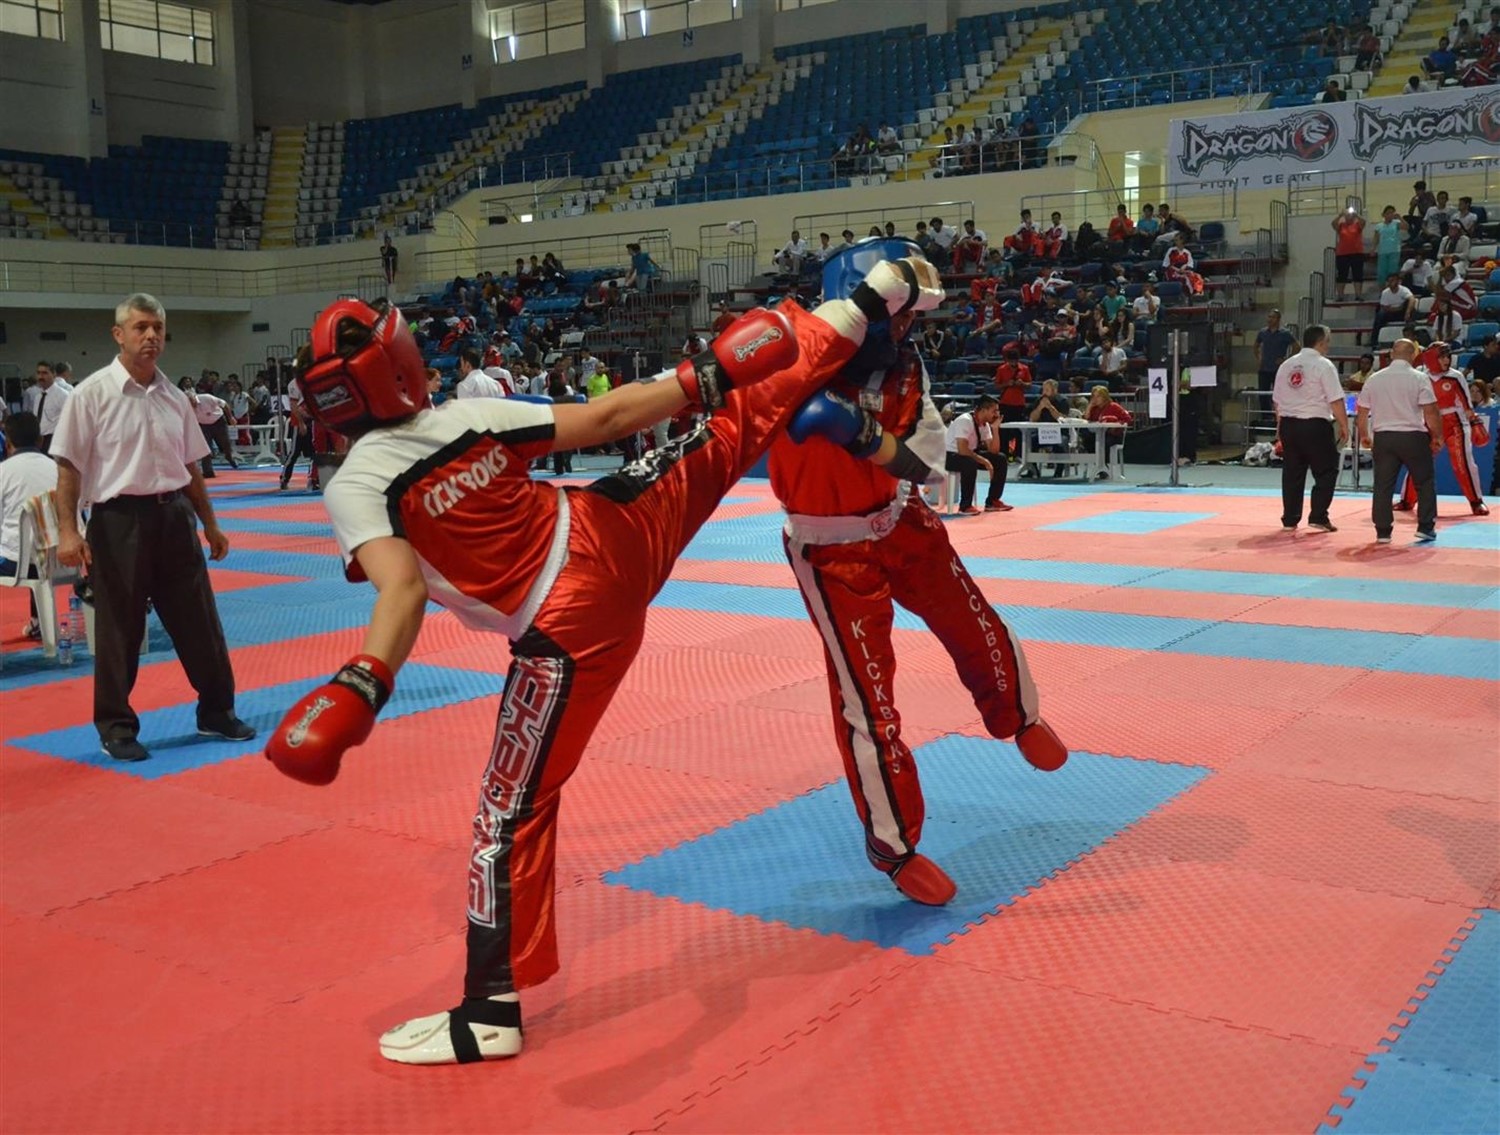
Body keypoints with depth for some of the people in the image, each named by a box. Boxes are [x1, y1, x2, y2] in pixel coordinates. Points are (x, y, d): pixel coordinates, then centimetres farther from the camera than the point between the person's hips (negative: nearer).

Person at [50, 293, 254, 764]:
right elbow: (68, 468, -8)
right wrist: (68, 531, -15)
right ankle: (116, 726, 19)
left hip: (174, 517, 5)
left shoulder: (174, 397, 8)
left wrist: (210, 525, 16)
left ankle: (216, 711, 25)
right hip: (119, 520, -5)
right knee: (119, 629, 4)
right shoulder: (92, 394, -7)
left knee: (199, 620, 10)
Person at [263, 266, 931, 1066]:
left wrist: (362, 685, -41)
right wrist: (701, 376, 12)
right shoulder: (472, 415, -1)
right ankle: (866, 307, 36)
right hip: (617, 534, 5)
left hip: (571, 627, -4)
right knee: (735, 423, 23)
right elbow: (605, 418, 1)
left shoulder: (354, 487, -13)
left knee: (514, 809, 4)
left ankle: (490, 1013, 14)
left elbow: (402, 589, -30)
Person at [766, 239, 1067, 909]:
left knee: (978, 630, 18)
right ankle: (894, 846, 17)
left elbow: (923, 462, -18)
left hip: (900, 526, 6)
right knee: (867, 701, -2)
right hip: (833, 551, -5)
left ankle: (1017, 718, 53)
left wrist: (861, 432, -36)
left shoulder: (903, 367, -9)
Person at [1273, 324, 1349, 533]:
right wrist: (1344, 426, -3)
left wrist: (1281, 427, 24)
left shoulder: (1286, 365, 10)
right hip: (1315, 425, -6)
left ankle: (1290, 519, 14)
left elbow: (1277, 400, 15)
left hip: (1289, 425, 6)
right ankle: (1318, 517, 2)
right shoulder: (1323, 365, -9)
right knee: (1326, 471, 6)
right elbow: (1336, 401, -12)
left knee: (1292, 473, 11)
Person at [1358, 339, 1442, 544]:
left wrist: (1363, 435, 22)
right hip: (1413, 437, -3)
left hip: (1384, 437, 3)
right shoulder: (1419, 378, -6)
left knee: (1383, 486, 6)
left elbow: (1361, 412, 8)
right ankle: (1426, 527, 10)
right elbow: (1430, 411, -10)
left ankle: (1382, 531, 5)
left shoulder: (1375, 379, 5)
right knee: (1424, 483, 12)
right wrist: (1437, 436, 2)